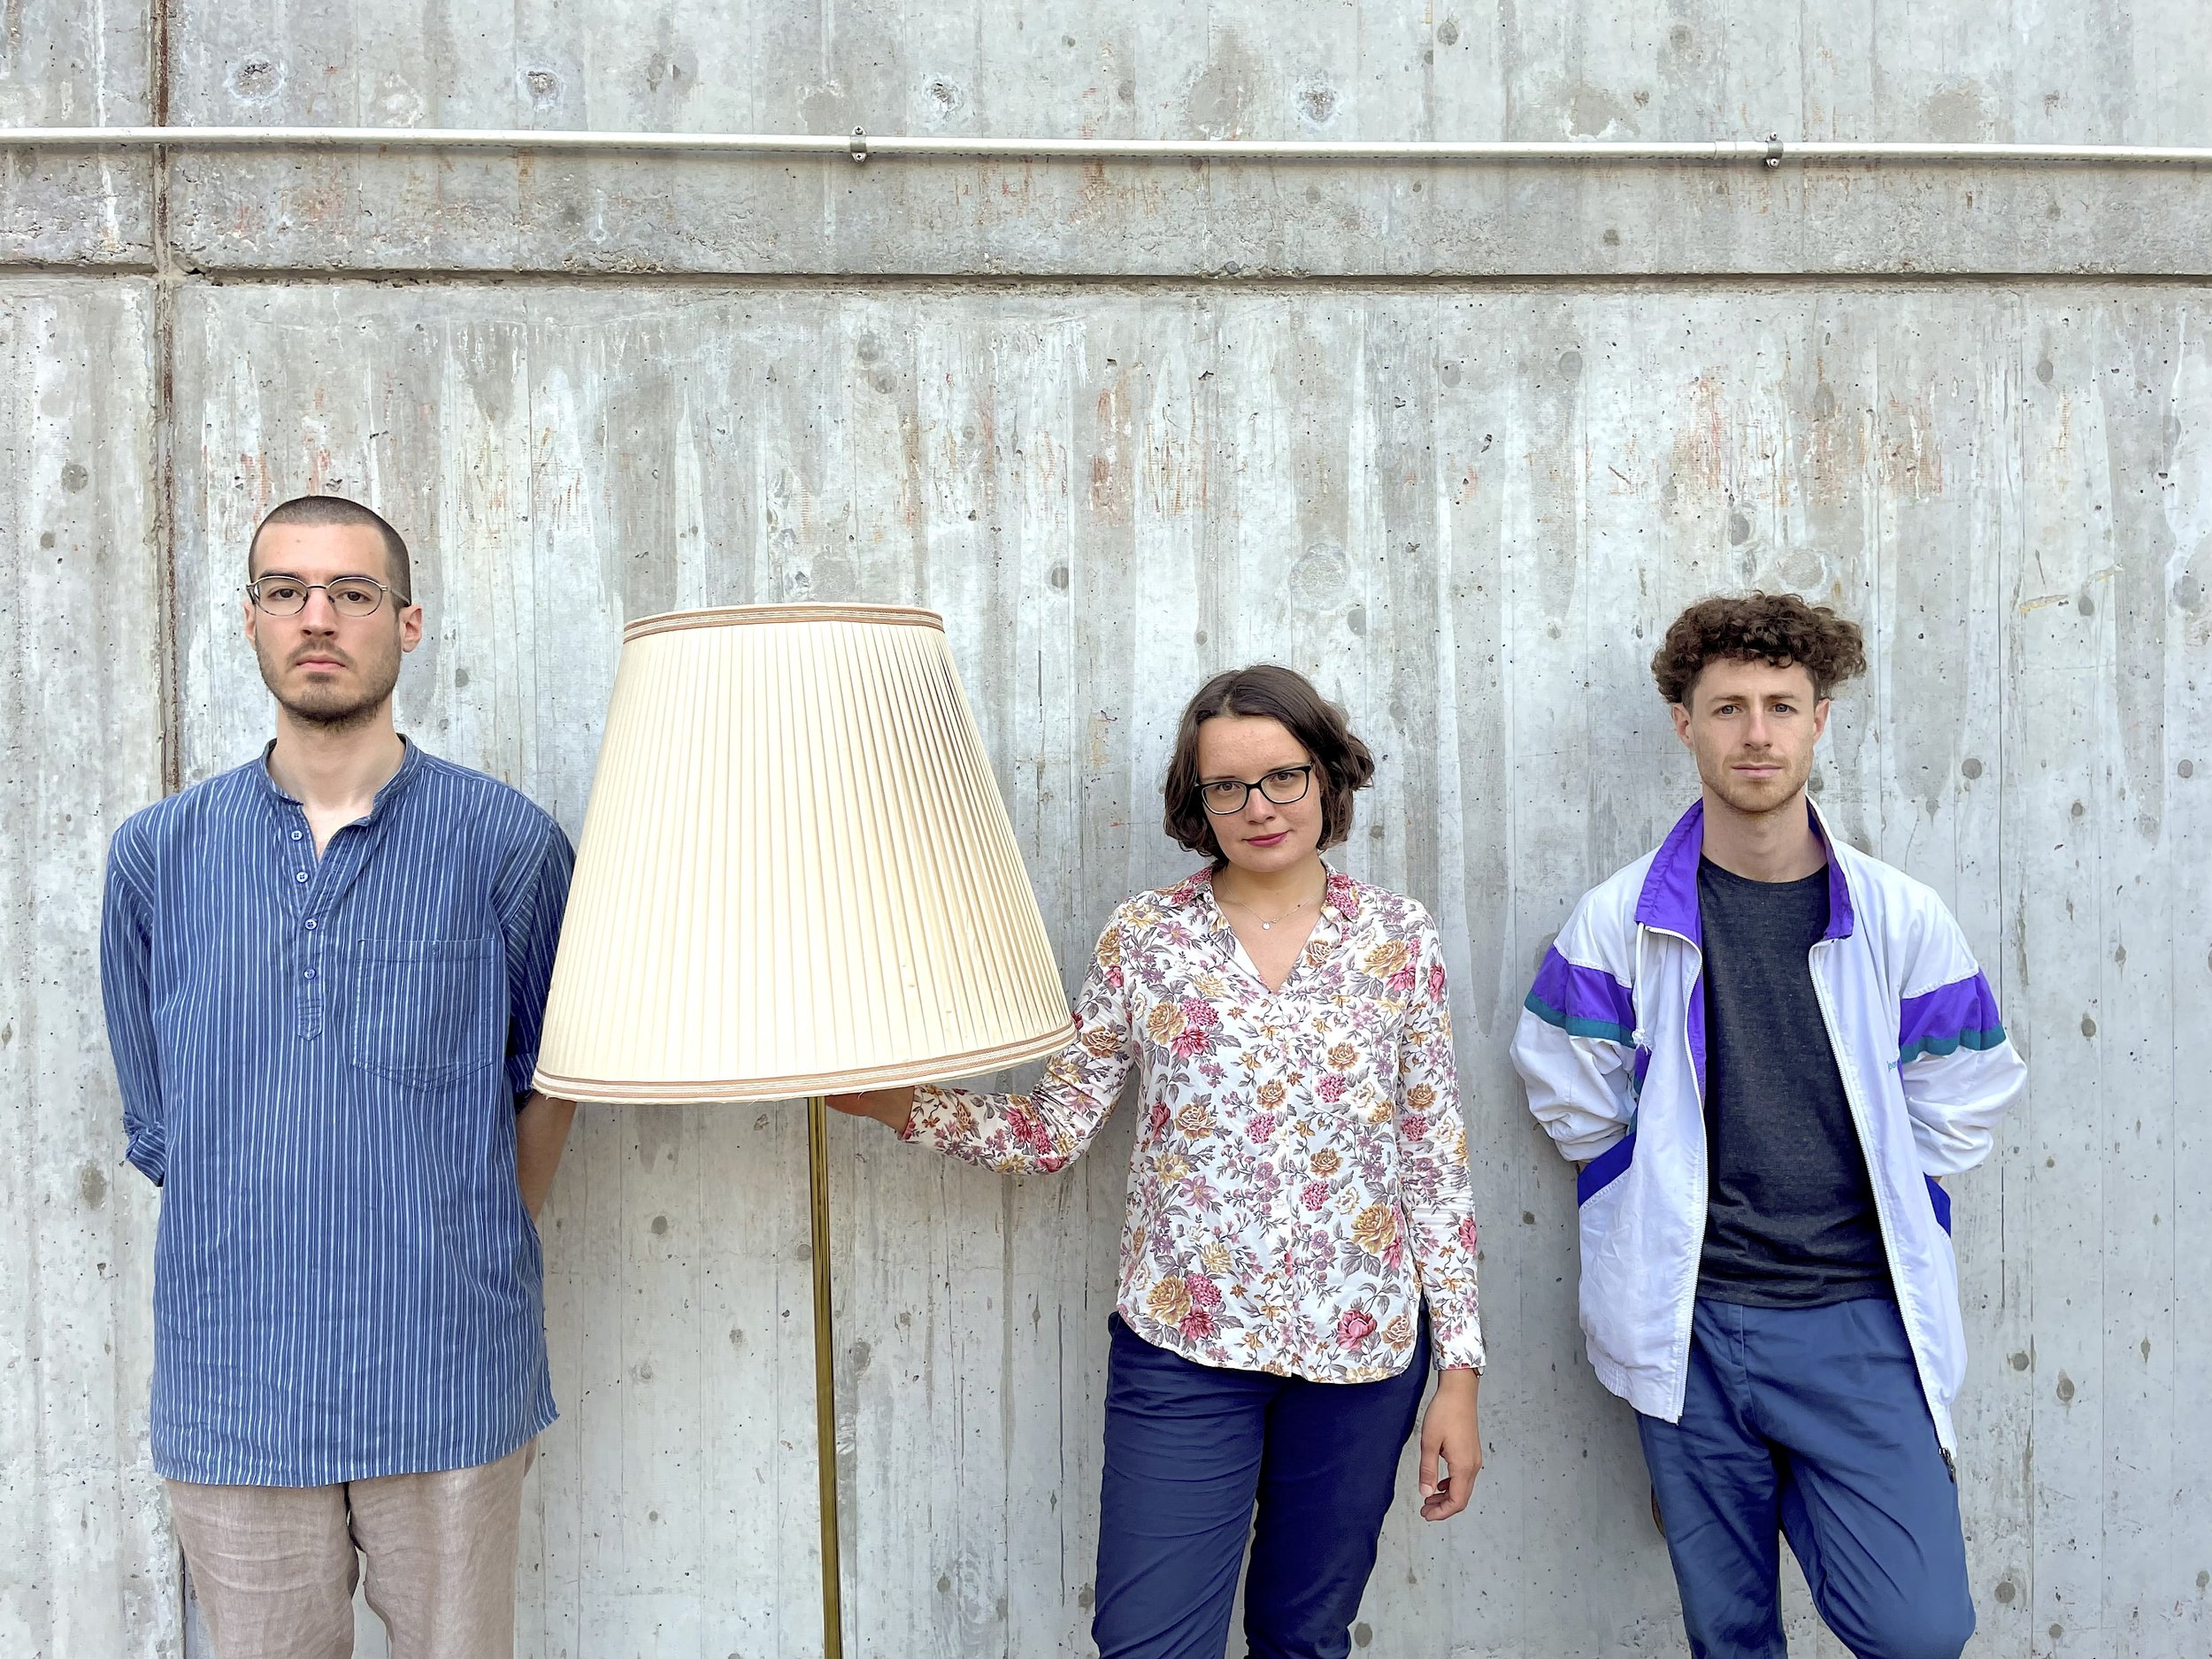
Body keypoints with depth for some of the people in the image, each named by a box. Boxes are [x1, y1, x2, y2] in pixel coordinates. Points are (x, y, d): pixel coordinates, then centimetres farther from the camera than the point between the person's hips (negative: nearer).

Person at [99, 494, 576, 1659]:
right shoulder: (157, 854, 3)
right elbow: (155, 1122, 11)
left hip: (449, 1386, -1)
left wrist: (469, 1261, 8)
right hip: (233, 1388, 2)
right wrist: (265, 1250, 8)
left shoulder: (507, 844, -4)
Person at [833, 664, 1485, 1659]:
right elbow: (1055, 1130, 0)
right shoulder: (1144, 938, -1)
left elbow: (1437, 1161, 1)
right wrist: (896, 1103, -15)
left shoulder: (1398, 939, -1)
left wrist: (1460, 1370, -1)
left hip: (1361, 1346, 1)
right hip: (1183, 1344, -1)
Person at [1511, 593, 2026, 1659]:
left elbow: (1959, 1105, 7)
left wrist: (1876, 1224, 7)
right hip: (1692, 1327, 0)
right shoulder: (1620, 922, -3)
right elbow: (1573, 1101, 3)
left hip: (1861, 1326, 1)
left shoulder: (1901, 919, -1)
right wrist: (1674, 1220, 5)